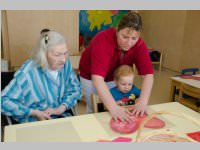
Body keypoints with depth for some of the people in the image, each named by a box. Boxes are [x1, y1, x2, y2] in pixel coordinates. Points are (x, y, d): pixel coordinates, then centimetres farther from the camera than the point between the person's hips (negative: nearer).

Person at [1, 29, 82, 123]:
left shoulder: (65, 64, -7)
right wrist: (35, 113, -21)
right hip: (34, 122, -4)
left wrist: (61, 108, -13)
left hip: (60, 117, 4)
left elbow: (75, 89, 2)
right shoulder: (28, 73, -22)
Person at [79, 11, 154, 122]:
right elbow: (97, 78, -46)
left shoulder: (139, 45, -23)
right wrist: (114, 108, -54)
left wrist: (143, 102, -43)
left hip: (115, 78, 3)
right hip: (92, 77, -3)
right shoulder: (103, 40, -36)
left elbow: (148, 75, -27)